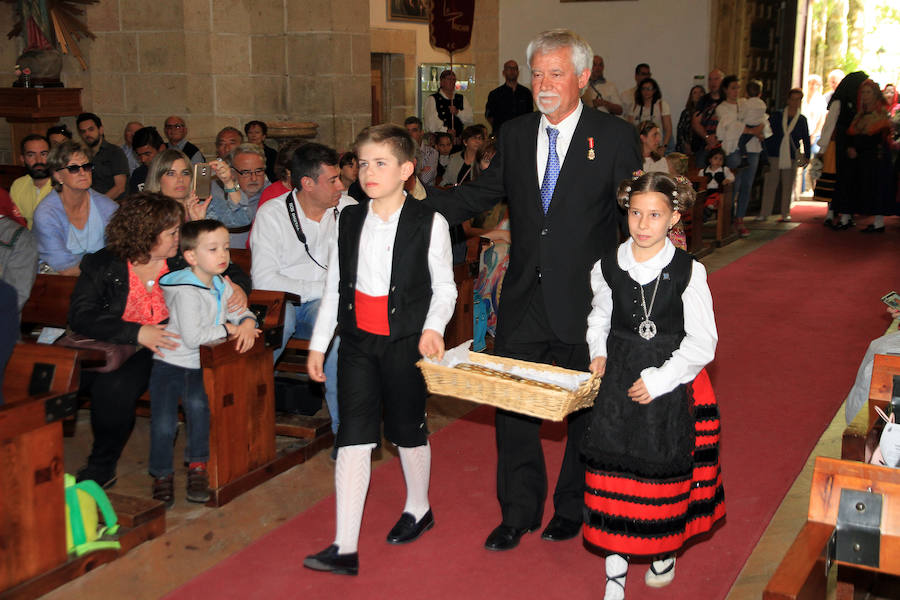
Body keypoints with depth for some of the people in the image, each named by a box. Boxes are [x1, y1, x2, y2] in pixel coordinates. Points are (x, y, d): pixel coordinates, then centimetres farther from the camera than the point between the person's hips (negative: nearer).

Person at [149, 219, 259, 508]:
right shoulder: (186, 291, -19)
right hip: (170, 362, -5)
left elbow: (239, 310, 15)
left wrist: (247, 324, -9)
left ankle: (197, 464, -7)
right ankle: (162, 474, 10)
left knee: (198, 403, -24)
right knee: (164, 422, -12)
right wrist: (227, 328, -12)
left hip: (198, 365, 5)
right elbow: (192, 336, -24)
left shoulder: (221, 285, 6)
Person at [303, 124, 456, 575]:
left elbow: (444, 287, -1)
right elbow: (334, 287, 11)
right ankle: (344, 548, 0)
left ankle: (418, 508, 39)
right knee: (353, 436, -1)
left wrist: (433, 326, -20)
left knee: (408, 430, 12)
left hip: (406, 343, -3)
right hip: (357, 341, 3)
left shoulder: (429, 224, -5)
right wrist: (317, 344, 11)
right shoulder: (349, 220, 6)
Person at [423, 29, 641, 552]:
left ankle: (572, 508, 34)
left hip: (585, 303, -3)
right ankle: (519, 513, 26)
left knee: (585, 410, 13)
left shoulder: (615, 137, -6)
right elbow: (483, 194, 12)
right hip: (524, 302, 3)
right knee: (513, 406, 8)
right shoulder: (516, 134, 7)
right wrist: (420, 200, 0)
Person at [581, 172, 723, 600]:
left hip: (672, 384, -2)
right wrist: (598, 353, 2)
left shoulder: (688, 272, -10)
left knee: (664, 468, 9)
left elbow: (702, 343, -8)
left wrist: (658, 380, -14)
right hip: (618, 381, 2)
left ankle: (665, 553, 35)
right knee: (613, 466, 2)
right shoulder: (607, 267, -2)